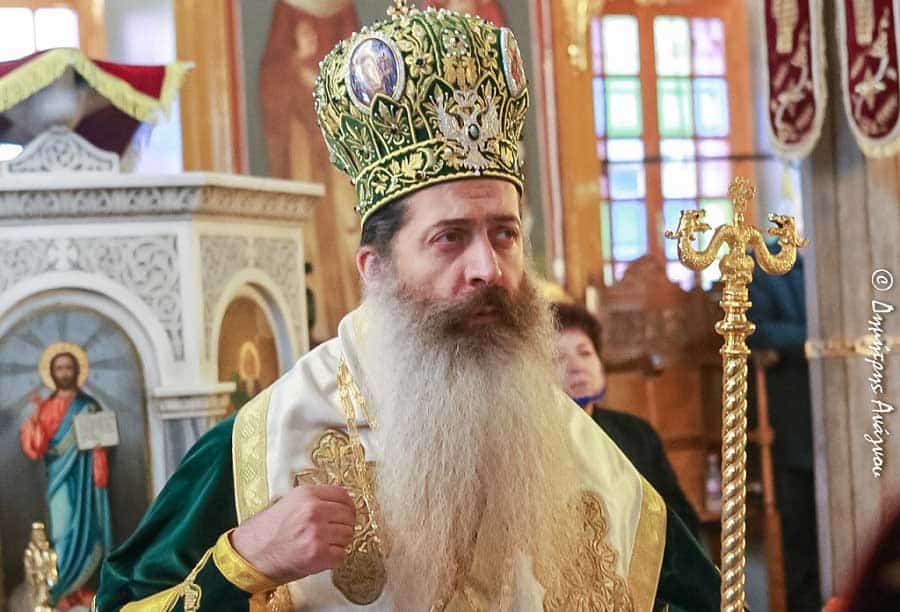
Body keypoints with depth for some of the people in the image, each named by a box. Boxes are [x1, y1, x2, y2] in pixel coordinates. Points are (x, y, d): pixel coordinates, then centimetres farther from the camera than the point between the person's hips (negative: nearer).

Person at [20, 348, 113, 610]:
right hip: (62, 478, -2)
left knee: (87, 531, 0)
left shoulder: (90, 406, 8)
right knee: (64, 532, -7)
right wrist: (35, 417, -19)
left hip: (87, 478, 2)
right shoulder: (46, 408, 4)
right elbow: (34, 446, -7)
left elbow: (101, 442, 8)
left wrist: (100, 477, -3)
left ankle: (79, 587, 10)